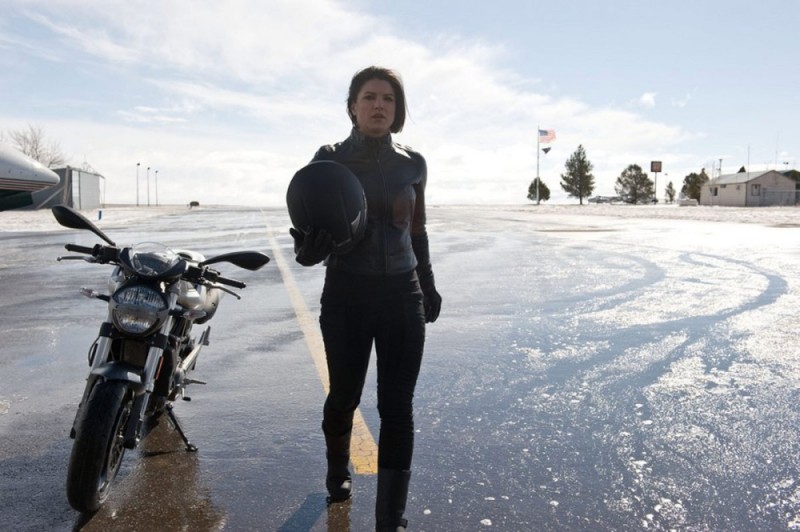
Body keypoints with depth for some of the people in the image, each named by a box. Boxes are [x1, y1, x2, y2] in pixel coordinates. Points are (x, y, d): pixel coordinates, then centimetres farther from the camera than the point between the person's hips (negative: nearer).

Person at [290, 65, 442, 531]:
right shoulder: (329, 161, -4)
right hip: (347, 295, -1)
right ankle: (339, 469, 46)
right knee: (345, 397, 14)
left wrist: (428, 284, 19)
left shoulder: (412, 164, 3)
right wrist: (311, 244, -29)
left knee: (397, 408, 0)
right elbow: (312, 243, -6)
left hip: (403, 295, 2)